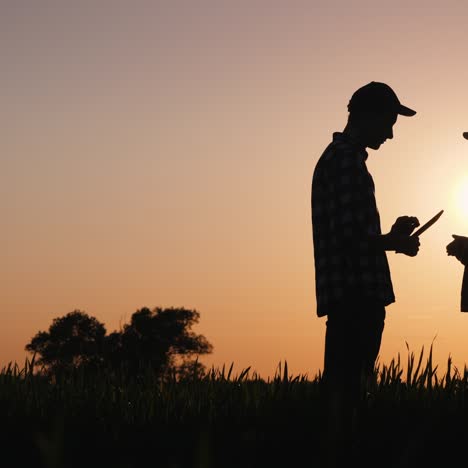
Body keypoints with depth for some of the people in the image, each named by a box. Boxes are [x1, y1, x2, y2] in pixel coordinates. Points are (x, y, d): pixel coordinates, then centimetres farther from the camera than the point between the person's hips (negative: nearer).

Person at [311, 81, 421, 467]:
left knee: (344, 387, 9)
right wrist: (394, 242, -4)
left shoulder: (336, 157, 22)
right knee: (348, 388, -11)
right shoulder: (348, 159, -10)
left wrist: (390, 237, 19)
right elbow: (348, 234, -18)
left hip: (347, 294, 10)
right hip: (357, 292, -10)